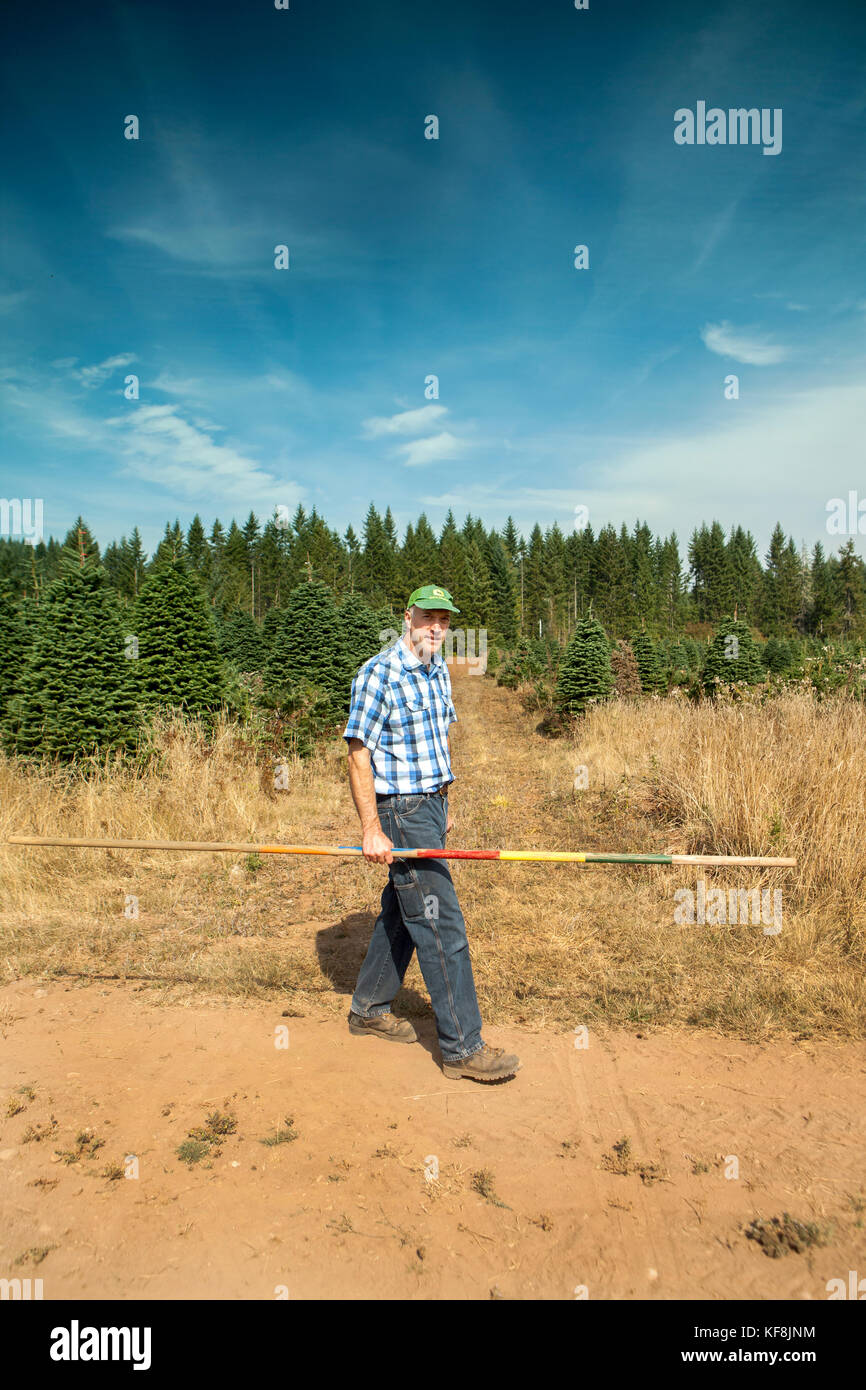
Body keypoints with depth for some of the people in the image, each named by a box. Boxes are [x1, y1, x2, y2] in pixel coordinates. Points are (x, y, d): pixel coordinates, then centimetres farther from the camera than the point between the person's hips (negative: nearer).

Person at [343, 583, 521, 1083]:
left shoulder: (439, 672, 10)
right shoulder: (379, 673, -15)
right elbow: (358, 755, -16)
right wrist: (372, 830, -20)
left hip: (431, 805, 9)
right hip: (401, 812, -8)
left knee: (402, 911, 18)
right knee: (442, 925, -5)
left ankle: (369, 1008, 35)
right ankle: (463, 1047, 6)